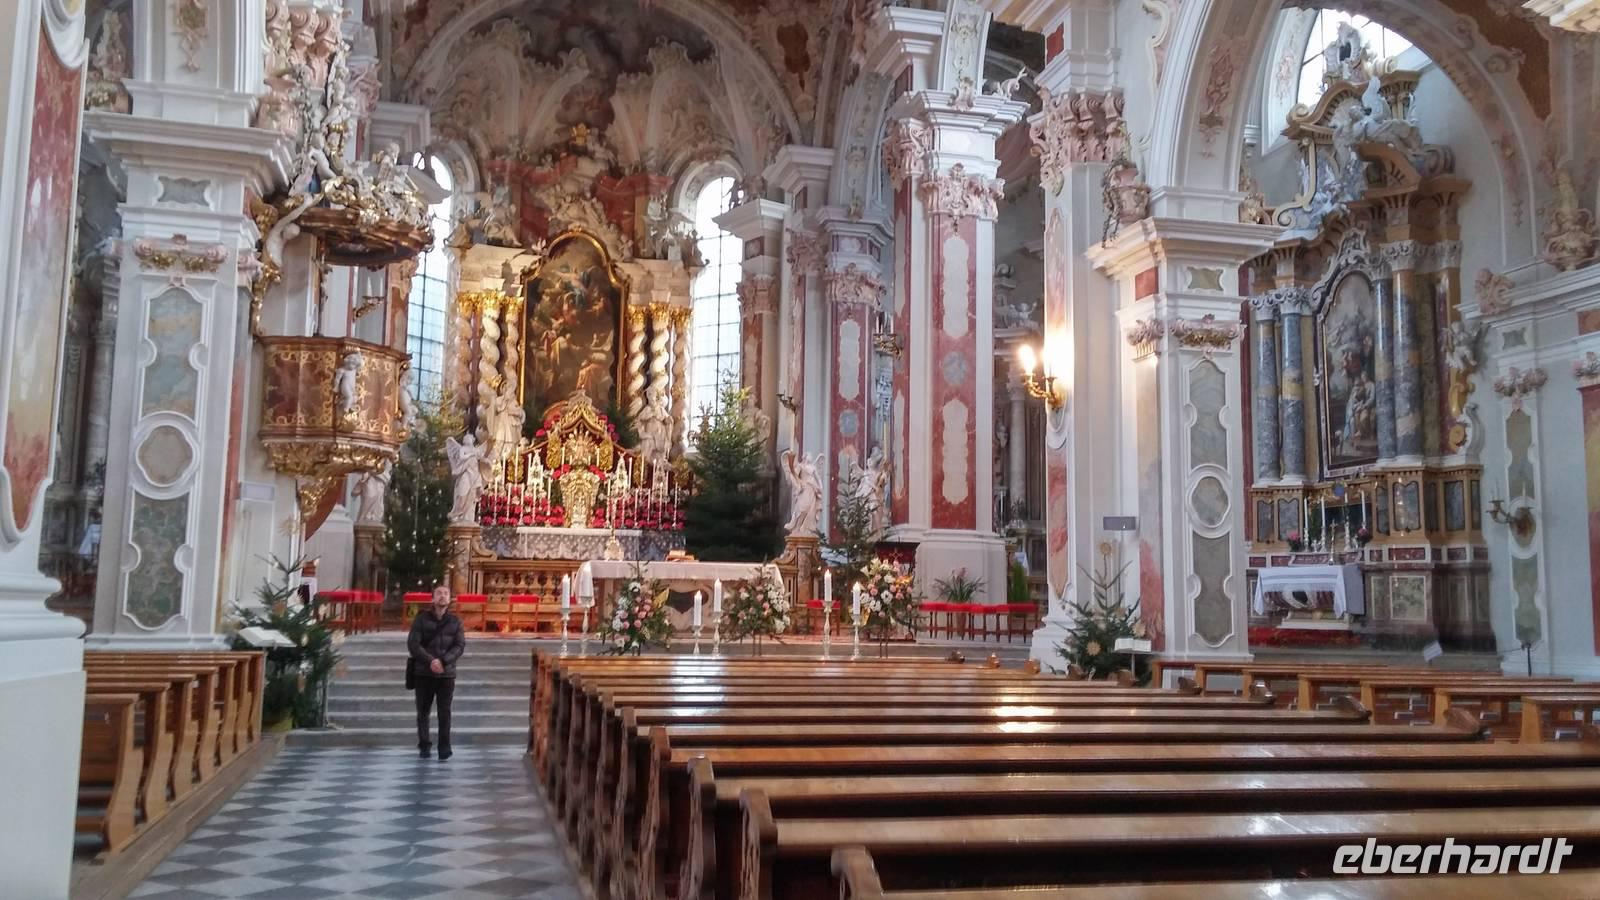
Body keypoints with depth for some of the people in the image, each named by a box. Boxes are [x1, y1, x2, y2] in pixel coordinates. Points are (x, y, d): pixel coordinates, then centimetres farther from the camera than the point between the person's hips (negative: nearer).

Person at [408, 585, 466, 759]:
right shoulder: (422, 618, 2)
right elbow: (413, 644, -6)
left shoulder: (455, 621, 5)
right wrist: (430, 661, -18)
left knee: (445, 713, -3)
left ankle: (444, 748, 0)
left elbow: (460, 646, -1)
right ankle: (424, 746, 17)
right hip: (424, 672, 0)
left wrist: (443, 661, -16)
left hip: (447, 673, 0)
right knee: (423, 712, 5)